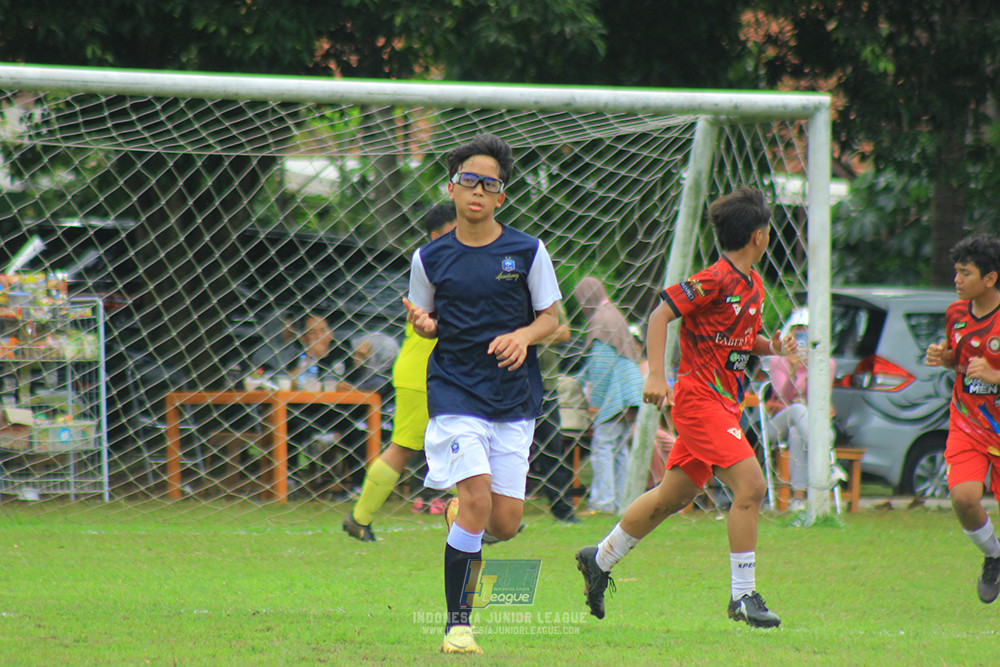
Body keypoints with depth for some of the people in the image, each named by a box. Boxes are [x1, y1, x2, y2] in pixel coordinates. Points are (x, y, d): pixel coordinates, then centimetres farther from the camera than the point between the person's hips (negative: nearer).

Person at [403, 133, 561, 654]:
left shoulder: (527, 251, 1)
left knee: (504, 523, -1)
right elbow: (425, 320, 12)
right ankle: (457, 623, -9)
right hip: (455, 391, -2)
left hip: (515, 396, 2)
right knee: (477, 497, -19)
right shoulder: (430, 258, 2)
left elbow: (552, 317, 6)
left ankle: (459, 518, 37)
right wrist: (423, 324, -12)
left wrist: (523, 336, -15)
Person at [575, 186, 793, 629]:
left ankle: (600, 559, 32)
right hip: (701, 398, -10)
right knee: (750, 484, -18)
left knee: (673, 496, 16)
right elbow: (661, 314, -17)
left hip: (723, 405, 10)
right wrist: (656, 375, -24)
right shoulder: (715, 280, -15)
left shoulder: (753, 285, 13)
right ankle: (743, 596, -15)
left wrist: (772, 346, 4)